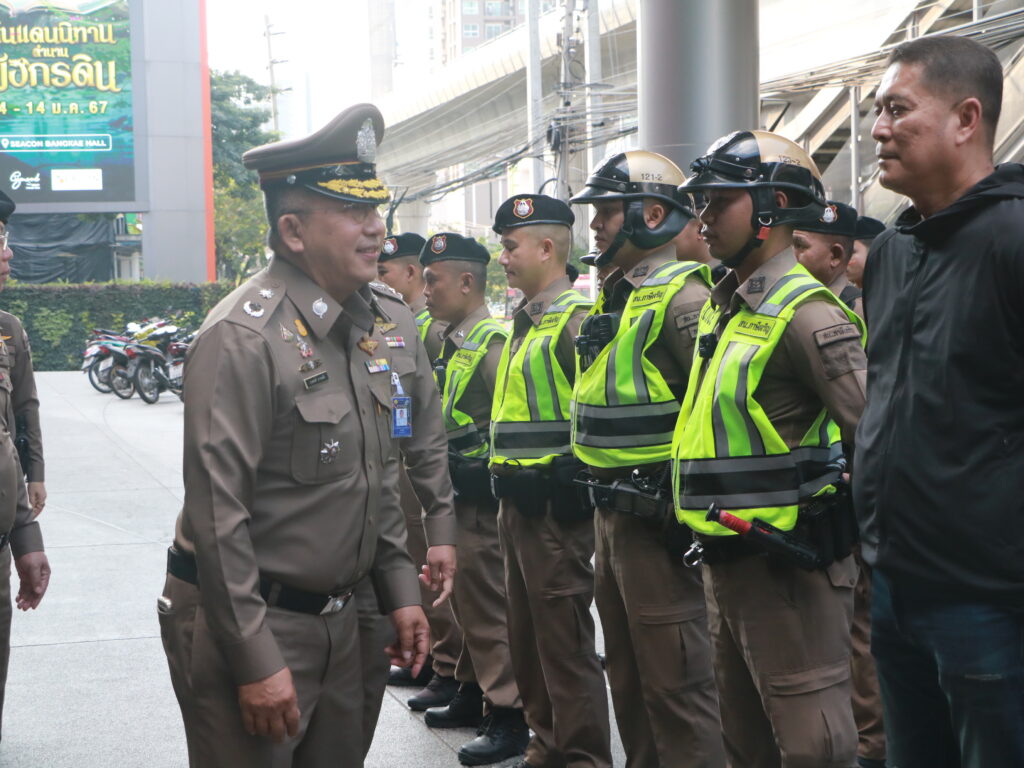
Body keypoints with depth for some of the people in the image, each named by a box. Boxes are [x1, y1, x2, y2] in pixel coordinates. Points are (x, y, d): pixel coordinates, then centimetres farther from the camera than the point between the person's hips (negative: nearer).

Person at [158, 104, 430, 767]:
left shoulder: (387, 323, 5)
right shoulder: (243, 337, -19)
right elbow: (217, 509, -21)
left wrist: (400, 588, 12)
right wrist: (255, 659, -20)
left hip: (337, 617, 7)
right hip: (243, 620, -7)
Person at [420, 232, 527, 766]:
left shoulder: (490, 345, -17)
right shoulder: (452, 343, 14)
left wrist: (477, 471, -20)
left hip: (479, 500, -10)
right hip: (452, 497, 10)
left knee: (486, 605, -6)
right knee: (463, 601, 18)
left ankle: (508, 717, 0)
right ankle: (473, 694, 30)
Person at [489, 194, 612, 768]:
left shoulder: (577, 320, -14)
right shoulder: (526, 322, 17)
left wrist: (569, 483, -20)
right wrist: (509, 486, 19)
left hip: (555, 505, -10)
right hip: (518, 502, 10)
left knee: (565, 639, -4)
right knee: (528, 631, 17)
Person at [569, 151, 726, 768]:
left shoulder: (681, 296, -14)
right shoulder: (617, 297, 16)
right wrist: (605, 497, 18)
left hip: (655, 516, -10)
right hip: (610, 509, 10)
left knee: (674, 677, -6)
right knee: (628, 668, 18)